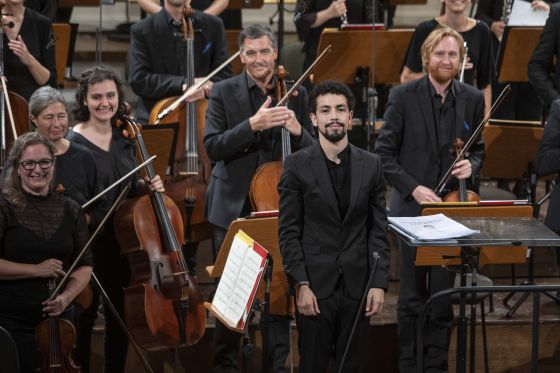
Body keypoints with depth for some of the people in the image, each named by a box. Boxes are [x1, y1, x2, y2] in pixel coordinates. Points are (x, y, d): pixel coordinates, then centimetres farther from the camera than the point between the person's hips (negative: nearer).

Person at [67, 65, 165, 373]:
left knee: (119, 318, 14)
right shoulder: (73, 144, -13)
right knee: (84, 318, 4)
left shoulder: (124, 139, 5)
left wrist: (148, 185, -2)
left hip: (123, 243, 6)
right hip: (90, 245, -6)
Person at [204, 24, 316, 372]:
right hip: (235, 206, -1)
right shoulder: (224, 91, -2)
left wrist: (297, 130, -17)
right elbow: (213, 147, -11)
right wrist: (252, 125, -25)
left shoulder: (297, 93, 4)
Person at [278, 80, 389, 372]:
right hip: (315, 285, -2)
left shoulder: (370, 165, 6)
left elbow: (378, 229, 6)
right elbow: (288, 232, -3)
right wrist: (301, 284, -11)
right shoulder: (297, 165, -2)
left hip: (357, 285, 2)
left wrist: (379, 282, -3)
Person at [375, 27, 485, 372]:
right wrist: (413, 188, -14)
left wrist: (471, 165, -8)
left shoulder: (473, 99, 3)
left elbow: (478, 149, 14)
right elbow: (384, 152, -4)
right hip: (413, 207, -2)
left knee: (443, 293, 6)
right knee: (413, 295, 6)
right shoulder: (404, 96, -6)